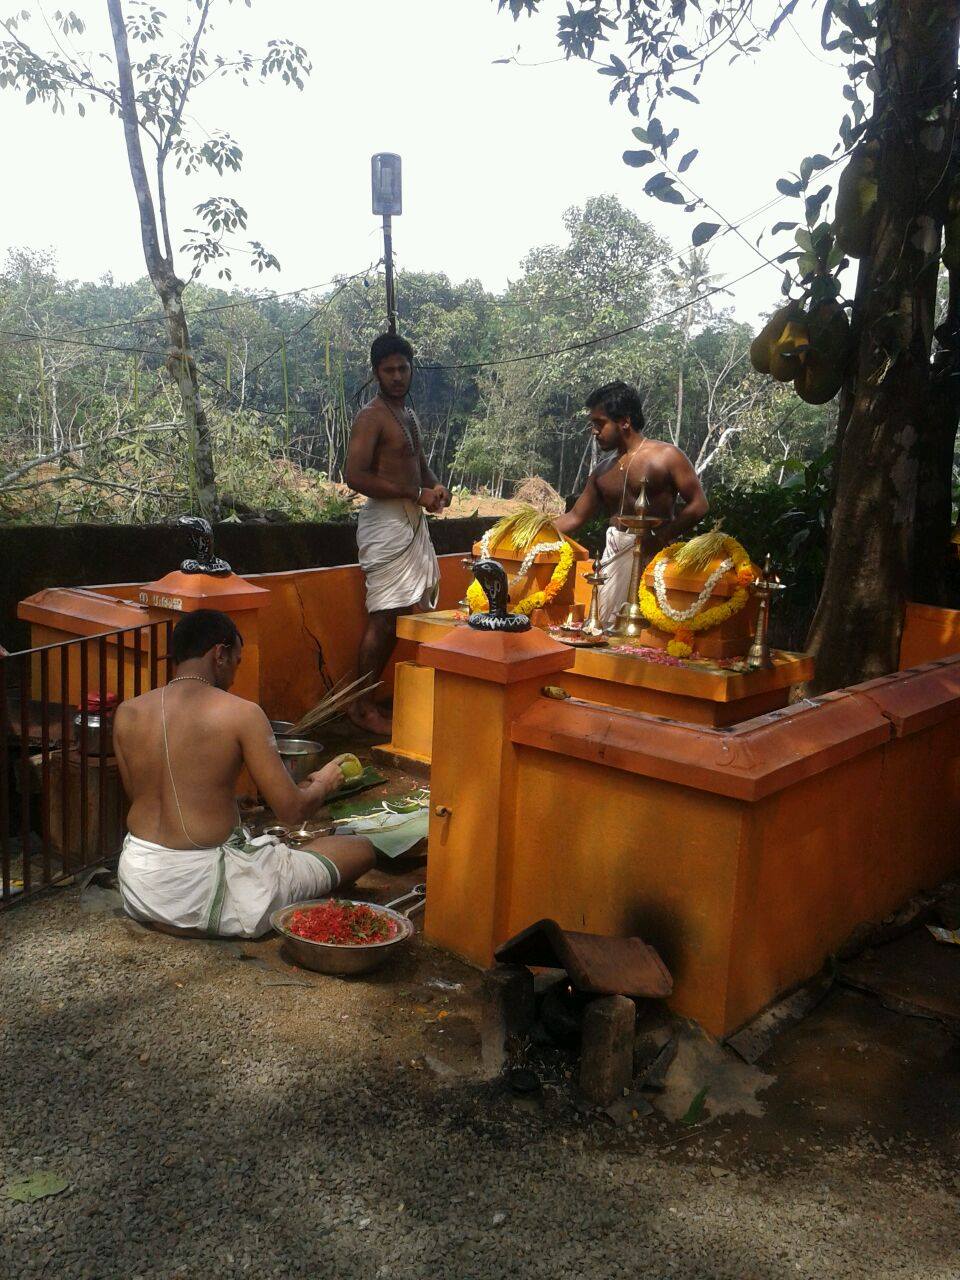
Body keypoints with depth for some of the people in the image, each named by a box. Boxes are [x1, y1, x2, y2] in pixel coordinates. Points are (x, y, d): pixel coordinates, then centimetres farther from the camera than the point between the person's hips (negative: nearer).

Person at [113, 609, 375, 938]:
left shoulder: (127, 714, 0)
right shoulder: (241, 714, -15)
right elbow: (292, 812, -13)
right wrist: (324, 783, 9)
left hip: (139, 887, 7)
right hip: (206, 889, -7)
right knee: (361, 850, 4)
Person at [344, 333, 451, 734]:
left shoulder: (409, 417, 19)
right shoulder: (371, 417, -9)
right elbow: (355, 476, -20)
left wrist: (436, 487, 6)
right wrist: (416, 493, -18)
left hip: (413, 521, 9)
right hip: (385, 522, -9)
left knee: (418, 610, 9)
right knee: (384, 617, -7)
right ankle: (362, 707, 3)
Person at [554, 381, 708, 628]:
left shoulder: (666, 457, -2)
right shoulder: (604, 471, 17)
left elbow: (698, 505, -6)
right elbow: (575, 517, 20)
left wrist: (660, 539, -16)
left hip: (652, 552, -6)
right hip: (614, 553, 6)